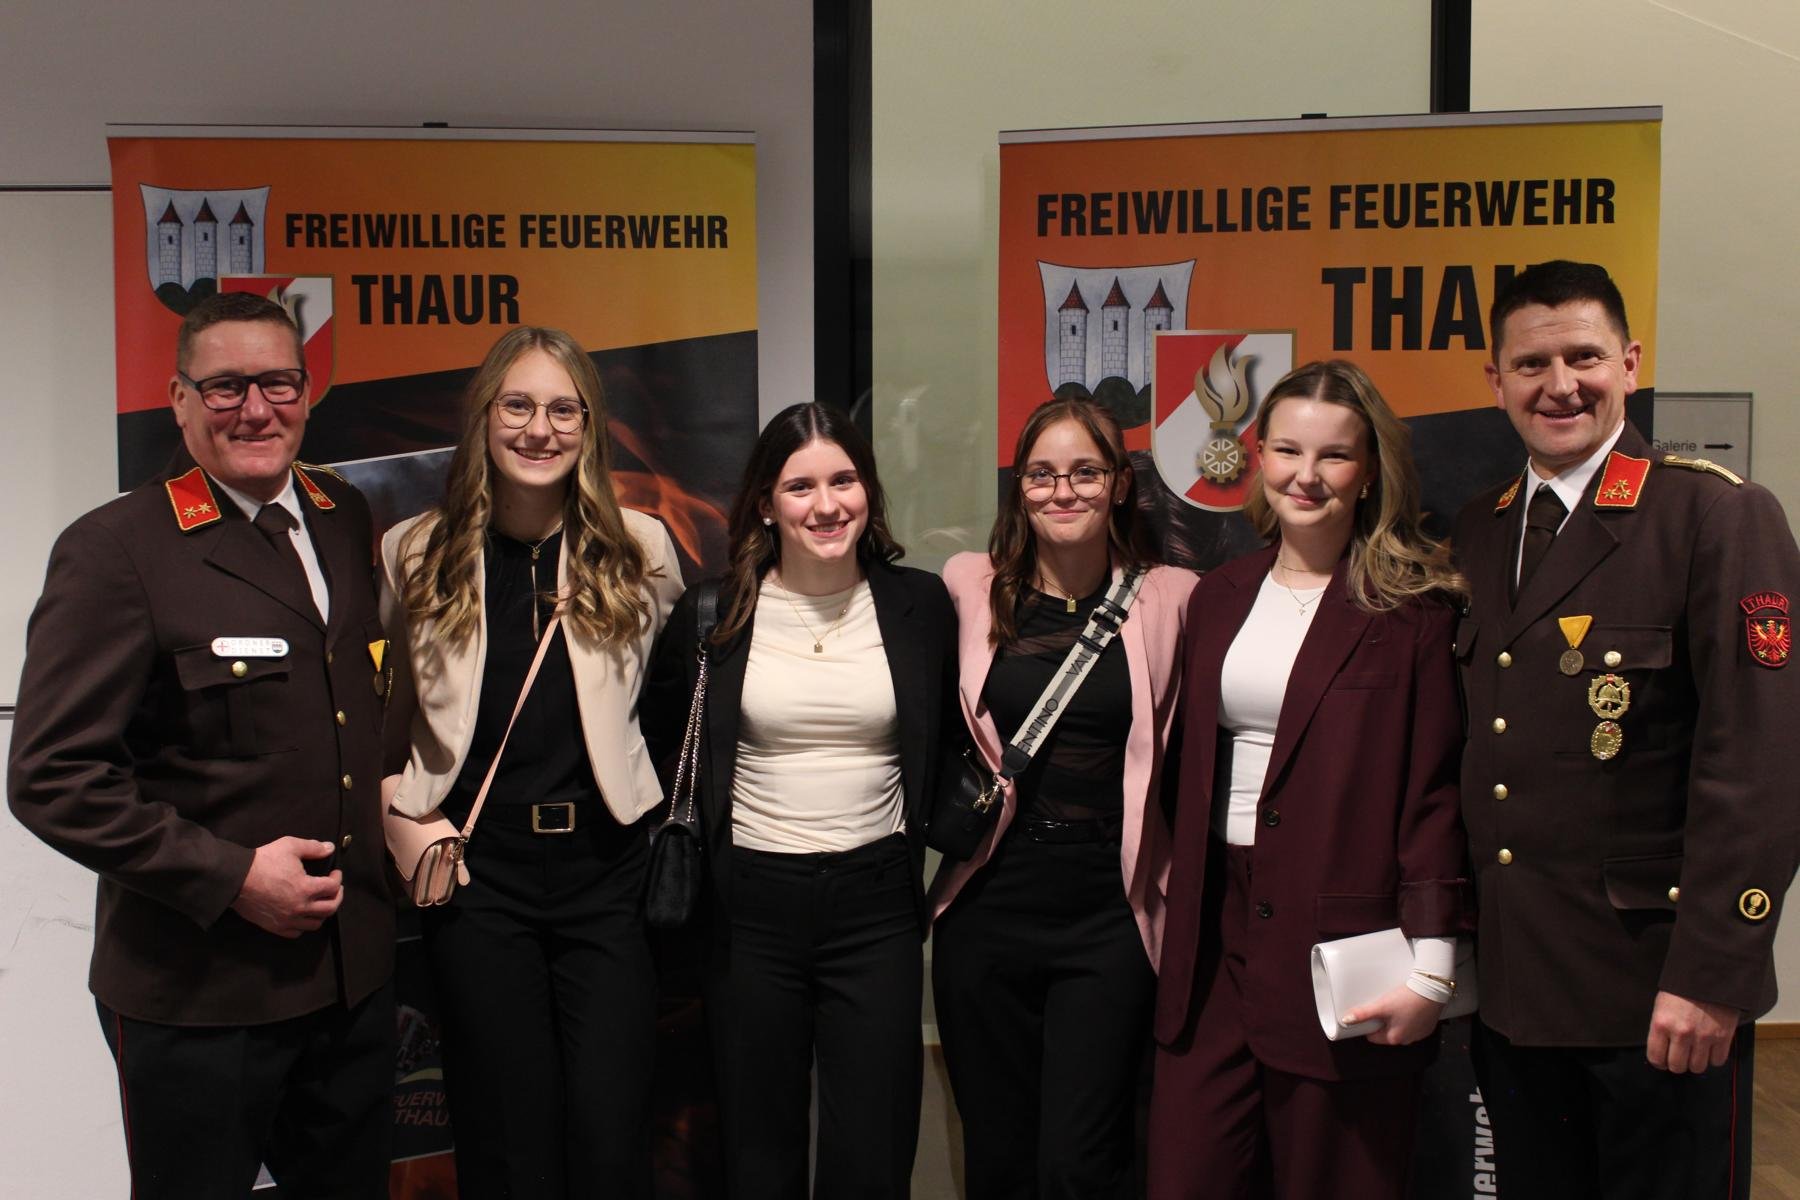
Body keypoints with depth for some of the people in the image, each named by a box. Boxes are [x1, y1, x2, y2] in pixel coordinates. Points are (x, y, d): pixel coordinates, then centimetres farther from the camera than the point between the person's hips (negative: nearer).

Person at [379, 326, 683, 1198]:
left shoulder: (639, 550, 2)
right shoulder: (413, 554, 3)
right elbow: (379, 715, 14)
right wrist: (398, 814, 1)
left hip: (605, 867, 0)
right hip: (475, 871, 0)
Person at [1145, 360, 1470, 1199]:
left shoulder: (1413, 605, -5)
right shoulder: (1218, 597, 11)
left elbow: (1435, 790, -8)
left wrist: (1430, 968, -12)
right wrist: (1178, 926, 10)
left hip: (1344, 940, -4)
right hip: (1217, 932, 5)